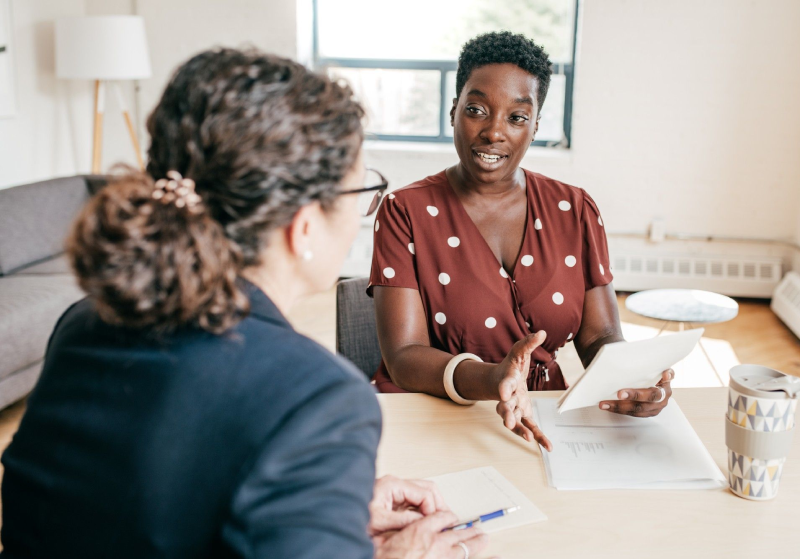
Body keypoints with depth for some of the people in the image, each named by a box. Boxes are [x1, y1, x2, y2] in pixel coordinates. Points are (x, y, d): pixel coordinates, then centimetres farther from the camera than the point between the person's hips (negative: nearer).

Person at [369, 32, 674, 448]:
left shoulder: (574, 211, 9)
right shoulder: (406, 212, -2)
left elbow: (600, 337, 5)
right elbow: (403, 358, -11)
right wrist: (490, 380, -31)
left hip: (541, 425, 3)